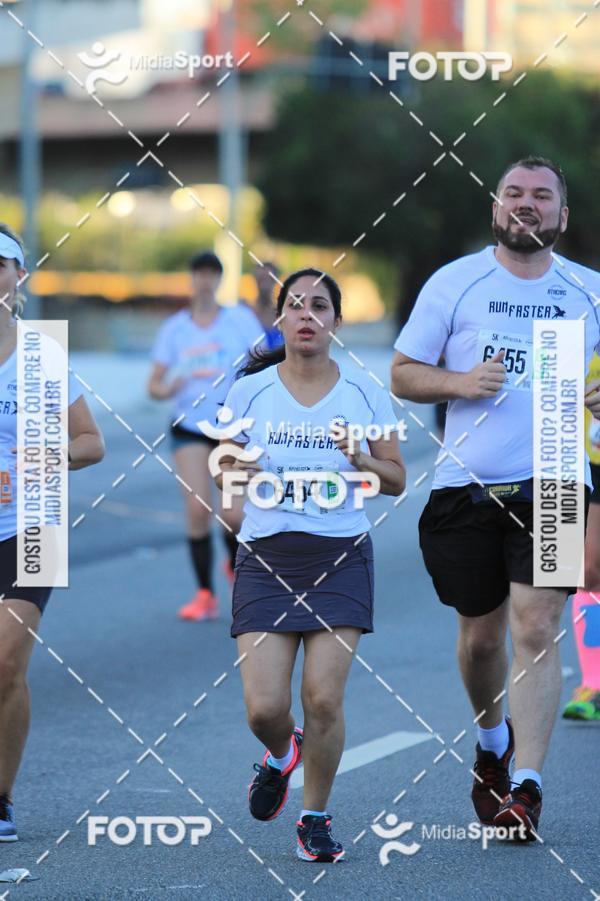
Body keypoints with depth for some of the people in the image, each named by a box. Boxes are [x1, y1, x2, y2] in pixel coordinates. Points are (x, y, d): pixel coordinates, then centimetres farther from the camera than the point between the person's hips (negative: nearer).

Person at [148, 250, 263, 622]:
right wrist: (169, 388, -18)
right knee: (197, 510, -12)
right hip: (189, 427, 1)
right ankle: (205, 595, -1)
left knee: (234, 515, -9)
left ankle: (236, 563, 26)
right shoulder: (175, 327, 3)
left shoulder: (241, 319, -1)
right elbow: (155, 385, 4)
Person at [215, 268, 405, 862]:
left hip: (341, 559, 0)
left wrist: (361, 460, -12)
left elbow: (396, 481, 8)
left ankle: (316, 818, 13)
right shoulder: (249, 392, 4)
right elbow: (223, 469, 12)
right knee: (264, 708, -7)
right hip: (266, 560, 0)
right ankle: (281, 755, 30)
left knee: (323, 699, -8)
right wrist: (241, 474, -11)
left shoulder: (365, 394, 4)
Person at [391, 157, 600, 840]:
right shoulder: (454, 282, 3)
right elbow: (402, 374, 6)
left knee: (536, 631, -12)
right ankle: (492, 740, 39)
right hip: (466, 485, 1)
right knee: (480, 635, 10)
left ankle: (526, 786, -11)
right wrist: (462, 382, -13)